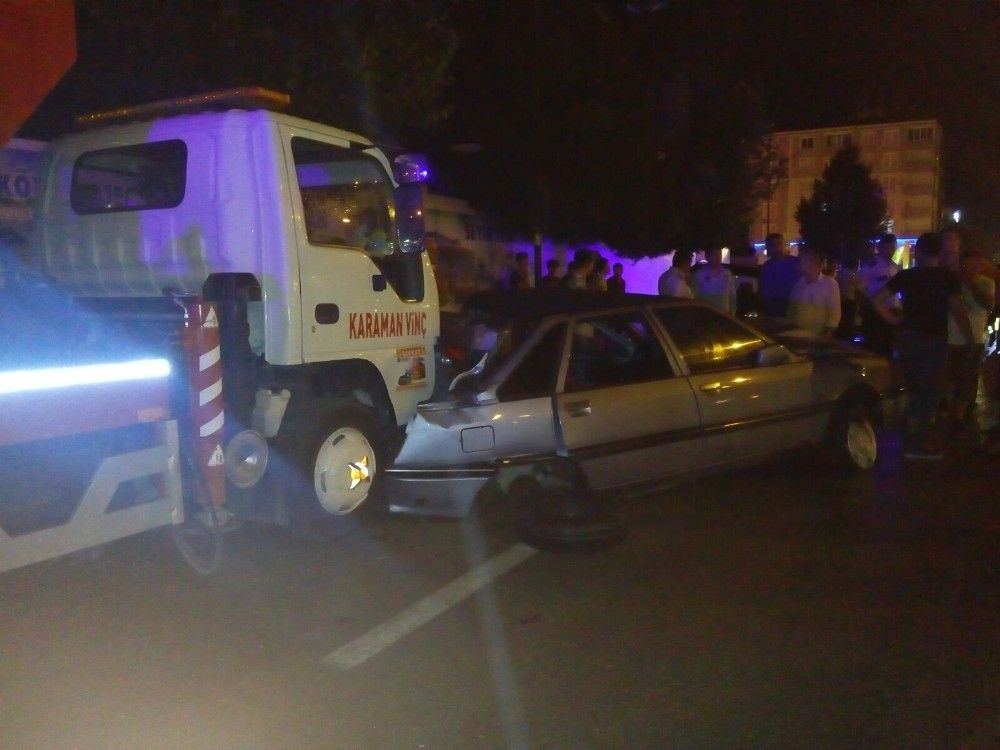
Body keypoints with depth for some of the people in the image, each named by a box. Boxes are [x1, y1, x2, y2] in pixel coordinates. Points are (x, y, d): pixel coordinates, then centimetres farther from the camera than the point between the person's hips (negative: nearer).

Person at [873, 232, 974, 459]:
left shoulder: (905, 276, 4)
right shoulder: (949, 278, -6)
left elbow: (878, 299, 0)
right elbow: (958, 311, -13)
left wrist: (894, 319, 9)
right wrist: (969, 338, -5)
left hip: (907, 337, 4)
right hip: (934, 339, -4)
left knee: (914, 389, 18)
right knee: (930, 391, 5)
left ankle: (913, 438, 26)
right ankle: (918, 443, 2)